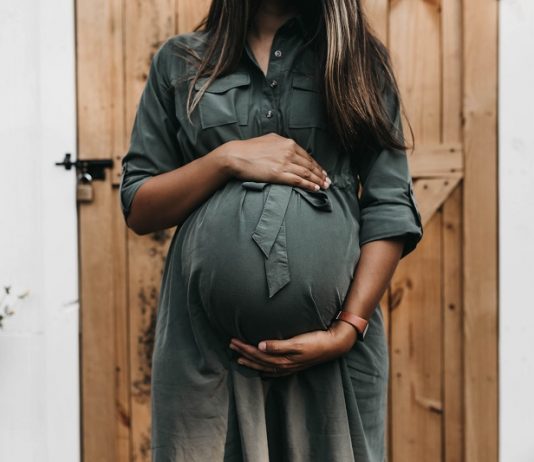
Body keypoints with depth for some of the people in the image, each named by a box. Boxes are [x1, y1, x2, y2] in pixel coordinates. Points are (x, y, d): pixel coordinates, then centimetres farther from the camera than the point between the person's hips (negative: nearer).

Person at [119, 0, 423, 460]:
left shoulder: (359, 58, 8)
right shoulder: (180, 61, 9)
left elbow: (390, 211, 0)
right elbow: (138, 209, 6)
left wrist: (347, 329, -11)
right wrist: (227, 158, -9)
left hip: (331, 342, 0)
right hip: (205, 339, 0)